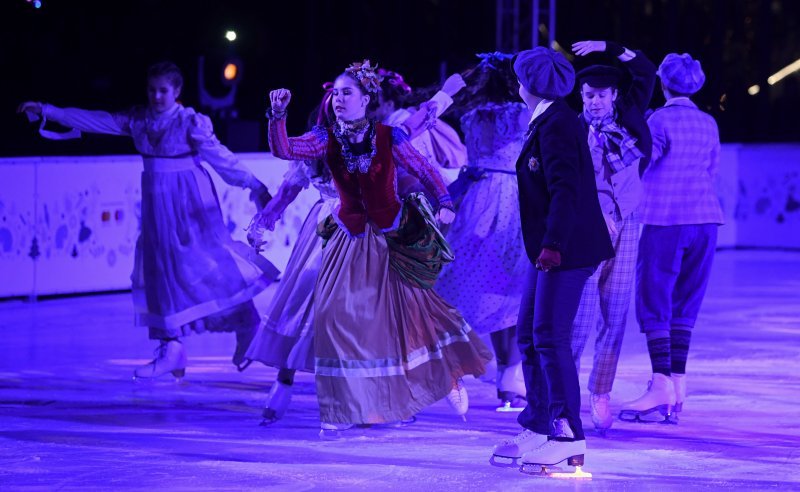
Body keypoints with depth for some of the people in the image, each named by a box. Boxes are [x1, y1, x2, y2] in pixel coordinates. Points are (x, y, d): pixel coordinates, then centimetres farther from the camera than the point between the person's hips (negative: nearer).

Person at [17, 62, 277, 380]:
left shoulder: (190, 122, -10)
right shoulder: (138, 120, 5)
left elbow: (220, 156, -12)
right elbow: (94, 120, 8)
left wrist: (256, 187, -17)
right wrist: (46, 111, 6)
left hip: (190, 203, -6)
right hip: (158, 203, 6)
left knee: (211, 261, -7)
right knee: (162, 268, 5)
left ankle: (247, 328, 8)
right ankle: (171, 348, 9)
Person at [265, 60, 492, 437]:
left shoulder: (388, 136, -9)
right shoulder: (326, 139, -5)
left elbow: (423, 170, -4)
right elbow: (283, 150, -18)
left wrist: (443, 202, -20)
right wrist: (278, 116, -32)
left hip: (393, 237, -2)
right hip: (350, 240, 2)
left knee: (411, 310, 4)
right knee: (337, 315, -7)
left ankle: (450, 374, 30)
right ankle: (342, 410, 2)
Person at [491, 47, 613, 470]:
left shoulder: (556, 125, -15)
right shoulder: (545, 121, 14)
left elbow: (565, 191, -23)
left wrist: (552, 244, -26)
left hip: (565, 250, -10)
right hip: (547, 248, 10)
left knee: (551, 338, -9)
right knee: (530, 336, 13)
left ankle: (570, 437, -6)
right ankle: (538, 427, 20)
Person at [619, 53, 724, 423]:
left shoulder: (660, 120, -8)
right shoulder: (709, 124, 10)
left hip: (665, 220, -6)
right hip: (705, 218, 6)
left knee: (654, 303, -3)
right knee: (684, 305, 9)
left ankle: (662, 386, -12)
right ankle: (677, 385, 6)